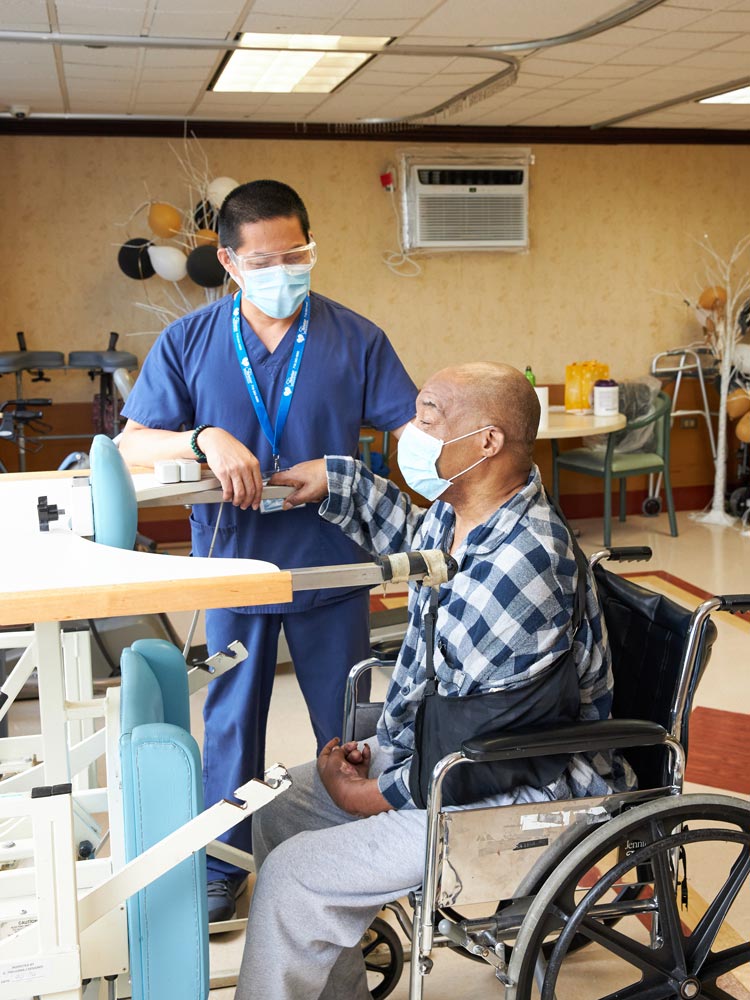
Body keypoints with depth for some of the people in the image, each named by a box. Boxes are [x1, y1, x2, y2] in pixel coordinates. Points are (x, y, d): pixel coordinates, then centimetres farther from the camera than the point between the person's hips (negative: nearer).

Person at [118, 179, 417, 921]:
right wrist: (206, 439, -25)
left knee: (347, 722, 13)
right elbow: (132, 445, -5)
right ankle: (223, 866, 33)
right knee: (231, 720, 14)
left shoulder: (355, 339, -3)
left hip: (330, 566, 0)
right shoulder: (188, 343, -3)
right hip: (234, 562, 1)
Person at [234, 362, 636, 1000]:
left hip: (524, 801, -10)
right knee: (280, 812, 14)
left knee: (292, 877, -13)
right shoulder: (459, 517, -1)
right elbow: (412, 537, 27)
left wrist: (377, 793, -13)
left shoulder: (520, 567, -31)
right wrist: (335, 479, 19)